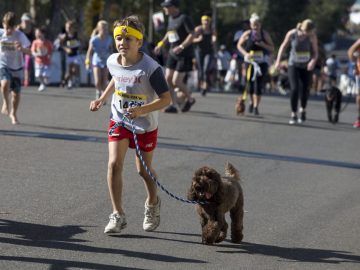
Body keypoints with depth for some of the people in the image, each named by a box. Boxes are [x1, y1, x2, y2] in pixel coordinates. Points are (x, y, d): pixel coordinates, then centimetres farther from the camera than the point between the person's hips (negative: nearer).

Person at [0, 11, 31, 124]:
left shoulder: (20, 35, -14)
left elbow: (29, 51, -17)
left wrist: (22, 48, -37)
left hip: (17, 67, 1)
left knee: (16, 93, 8)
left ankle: (13, 113, 33)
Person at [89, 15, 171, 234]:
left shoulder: (150, 68, -26)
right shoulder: (113, 62, -10)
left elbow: (166, 99, -24)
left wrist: (142, 110, -37)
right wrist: (102, 98, 5)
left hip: (145, 125, -3)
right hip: (119, 120, 3)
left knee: (144, 170, 12)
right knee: (114, 164, -14)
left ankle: (153, 203, 43)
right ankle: (118, 215, -5)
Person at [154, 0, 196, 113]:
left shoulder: (184, 19, -13)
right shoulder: (171, 19, 11)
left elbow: (192, 35, -18)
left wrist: (181, 47, -28)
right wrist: (161, 44, 22)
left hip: (184, 56, -8)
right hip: (173, 53, 8)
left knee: (176, 81, -9)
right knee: (168, 79, -1)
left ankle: (190, 99, 15)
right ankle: (174, 105, 6)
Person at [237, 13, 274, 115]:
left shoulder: (265, 34, 0)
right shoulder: (247, 34, -2)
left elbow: (272, 48, 3)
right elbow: (239, 45, 4)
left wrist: (263, 45, -17)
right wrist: (245, 53, -13)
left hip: (262, 62, -1)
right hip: (250, 61, 1)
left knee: (259, 85, -9)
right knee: (250, 83, 5)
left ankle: (256, 107, -7)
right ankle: (251, 102, 30)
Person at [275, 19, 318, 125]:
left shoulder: (312, 37, -18)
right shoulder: (291, 34, -17)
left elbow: (315, 52, -12)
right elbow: (283, 46, 0)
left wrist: (313, 61, -33)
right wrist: (278, 60, -3)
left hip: (306, 67, 1)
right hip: (293, 65, -1)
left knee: (305, 90, 7)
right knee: (294, 89, -14)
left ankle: (303, 110, 36)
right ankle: (293, 115, -3)